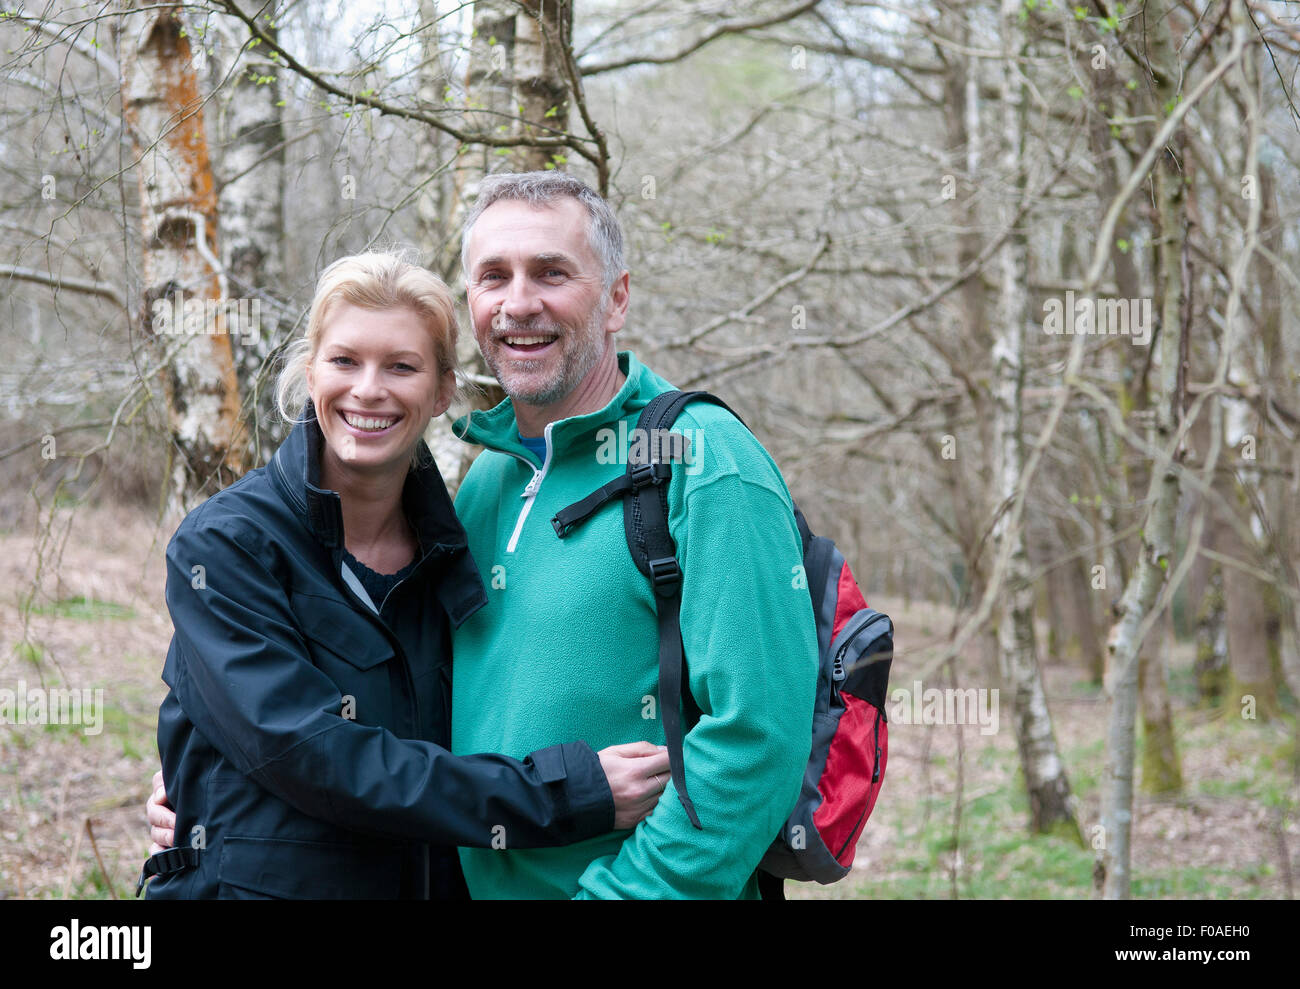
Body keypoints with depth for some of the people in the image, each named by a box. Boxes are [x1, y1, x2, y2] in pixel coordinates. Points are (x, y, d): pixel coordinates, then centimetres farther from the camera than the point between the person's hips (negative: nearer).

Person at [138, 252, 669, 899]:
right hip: (252, 885, -4)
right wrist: (556, 795, -27)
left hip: (436, 882, 5)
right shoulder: (224, 544, -14)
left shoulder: (453, 549, 0)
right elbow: (308, 753, -24)